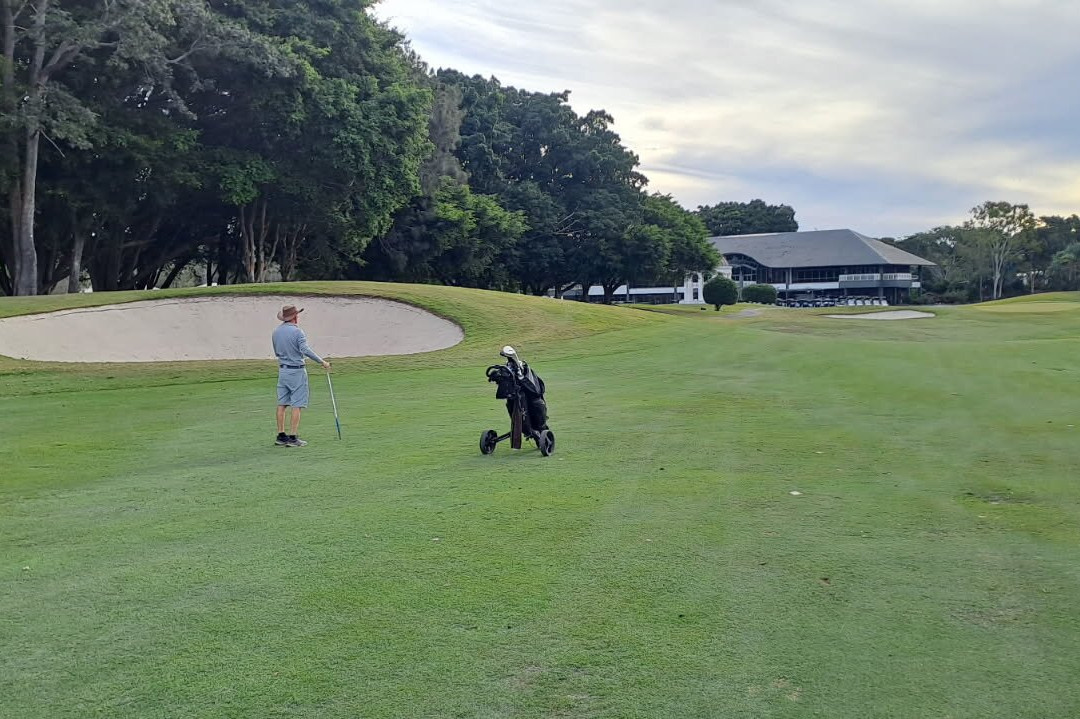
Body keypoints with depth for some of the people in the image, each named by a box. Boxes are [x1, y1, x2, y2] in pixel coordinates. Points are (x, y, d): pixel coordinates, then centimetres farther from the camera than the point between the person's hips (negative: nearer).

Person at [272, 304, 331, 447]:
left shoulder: (276, 332, 9)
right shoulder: (297, 331, -13)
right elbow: (305, 350, -23)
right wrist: (322, 361, -21)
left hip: (282, 370, 7)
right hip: (296, 371, -7)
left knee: (282, 404, 8)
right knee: (297, 405, -3)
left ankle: (281, 436, 10)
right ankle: (293, 438, -5)